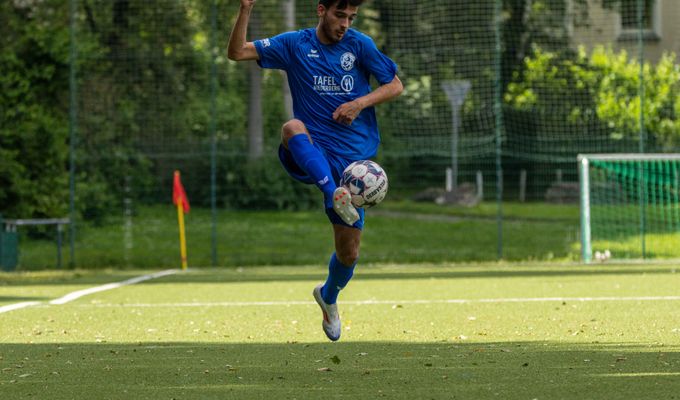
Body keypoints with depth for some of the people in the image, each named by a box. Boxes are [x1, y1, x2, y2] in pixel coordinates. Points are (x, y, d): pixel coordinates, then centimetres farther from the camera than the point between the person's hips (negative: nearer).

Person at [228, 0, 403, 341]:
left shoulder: (359, 45, 1)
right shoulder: (294, 45, 1)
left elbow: (395, 85, 6)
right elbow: (237, 52, -3)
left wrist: (361, 102, -12)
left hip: (354, 159, 1)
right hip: (310, 157, -1)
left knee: (349, 252, 4)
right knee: (292, 127, -38)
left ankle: (329, 296, 39)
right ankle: (335, 197, -55)